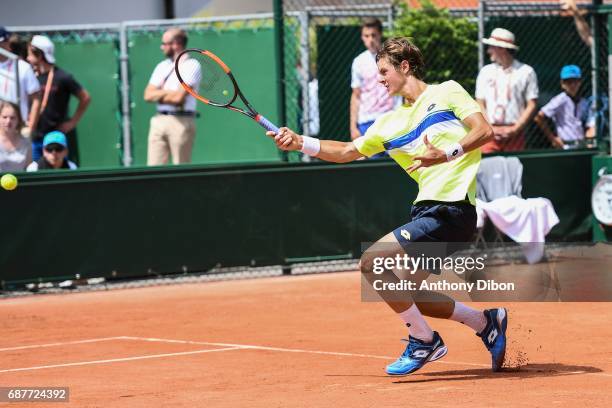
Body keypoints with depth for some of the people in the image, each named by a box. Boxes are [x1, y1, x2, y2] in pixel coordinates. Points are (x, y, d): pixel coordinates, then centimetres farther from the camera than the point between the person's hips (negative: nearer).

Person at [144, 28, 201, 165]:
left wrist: (158, 95, 3)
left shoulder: (192, 65, -3)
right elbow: (148, 95, 8)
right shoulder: (162, 66, 17)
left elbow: (179, 97, -12)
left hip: (181, 122, -6)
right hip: (159, 121, 6)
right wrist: (169, 93, -5)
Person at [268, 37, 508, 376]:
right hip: (427, 209, 8)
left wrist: (447, 154, -25)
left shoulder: (446, 92, 2)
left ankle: (424, 341, -4)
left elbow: (484, 131, -9)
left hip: (451, 209, -8)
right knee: (401, 295, 5)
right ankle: (485, 322, 17)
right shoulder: (389, 123, 20)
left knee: (372, 261, -18)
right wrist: (299, 142, 13)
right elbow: (346, 151, 25)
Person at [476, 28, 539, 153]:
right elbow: (480, 104, 11)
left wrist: (515, 129, -9)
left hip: (515, 132, -2)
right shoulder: (486, 71, 12)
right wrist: (490, 128, -4)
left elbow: (532, 105, 1)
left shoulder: (526, 72, 2)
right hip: (490, 133, 2)